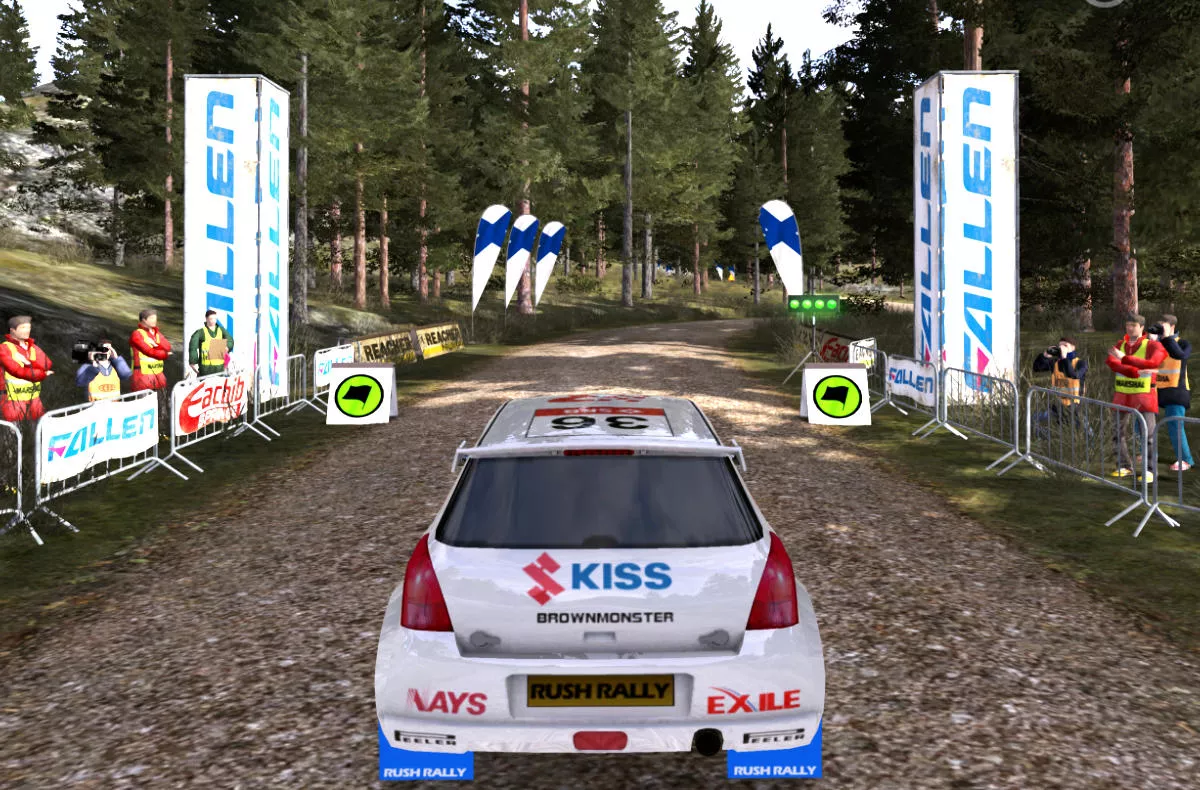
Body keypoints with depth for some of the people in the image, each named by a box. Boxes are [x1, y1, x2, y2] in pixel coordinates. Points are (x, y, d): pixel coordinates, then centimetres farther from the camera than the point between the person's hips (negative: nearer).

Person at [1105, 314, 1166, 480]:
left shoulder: (1153, 346, -5)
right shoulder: (1120, 346, 7)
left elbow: (1152, 363, -24)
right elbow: (1111, 362, -13)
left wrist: (1124, 358, -27)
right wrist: (1136, 371, -27)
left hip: (1144, 395, -5)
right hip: (1122, 395, 5)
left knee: (1148, 434, -8)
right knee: (1120, 432, 9)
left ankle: (1150, 470, -2)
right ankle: (1125, 467, 21)